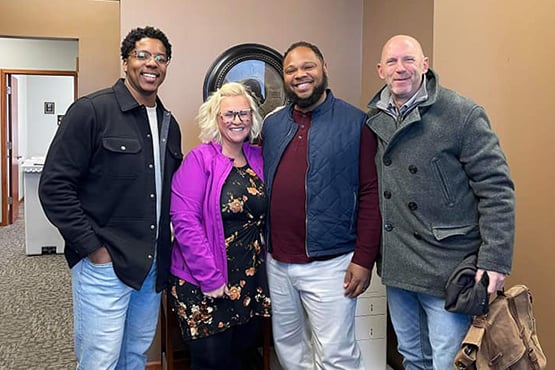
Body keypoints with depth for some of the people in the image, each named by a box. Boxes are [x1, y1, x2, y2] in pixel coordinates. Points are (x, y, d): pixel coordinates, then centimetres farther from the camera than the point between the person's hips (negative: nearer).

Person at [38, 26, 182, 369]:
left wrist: (171, 232, 7)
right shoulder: (91, 110, -10)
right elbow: (55, 186, -13)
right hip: (104, 264, -6)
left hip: (153, 263, 6)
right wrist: (94, 248, -15)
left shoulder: (169, 124, 10)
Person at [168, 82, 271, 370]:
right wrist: (210, 278, -18)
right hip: (203, 284, -5)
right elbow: (185, 222, -17)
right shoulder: (199, 159, -11)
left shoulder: (258, 158, 5)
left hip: (251, 280, 5)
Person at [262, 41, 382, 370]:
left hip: (329, 264, -5)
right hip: (277, 262, 5)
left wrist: (364, 258, -13)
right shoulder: (271, 124, 8)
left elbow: (371, 193, -9)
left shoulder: (355, 123, -7)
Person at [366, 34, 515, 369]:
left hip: (447, 268, -5)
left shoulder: (463, 114, -12)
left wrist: (495, 260, -17)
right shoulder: (374, 119, 5)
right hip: (396, 266, 6)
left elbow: (496, 189, -13)